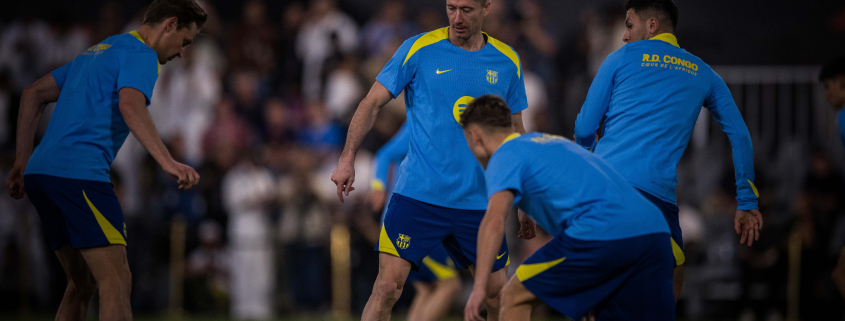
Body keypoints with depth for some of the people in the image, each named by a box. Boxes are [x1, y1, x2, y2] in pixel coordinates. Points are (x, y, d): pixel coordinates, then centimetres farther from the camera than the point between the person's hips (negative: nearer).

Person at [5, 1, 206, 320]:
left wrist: (23, 161, 24)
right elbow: (131, 106, -21)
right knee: (117, 282, -13)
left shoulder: (98, 51, 27)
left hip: (40, 173, 9)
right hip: (78, 173, -9)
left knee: (83, 284, 15)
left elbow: (34, 94, 27)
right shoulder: (140, 54, -1)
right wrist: (168, 162, -30)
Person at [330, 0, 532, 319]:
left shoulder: (507, 61, 8)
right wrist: (347, 158, -11)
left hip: (478, 203, 3)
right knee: (388, 286, -12)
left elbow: (515, 133, 15)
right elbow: (372, 103, 2)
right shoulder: (418, 49, -1)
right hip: (417, 195, -3)